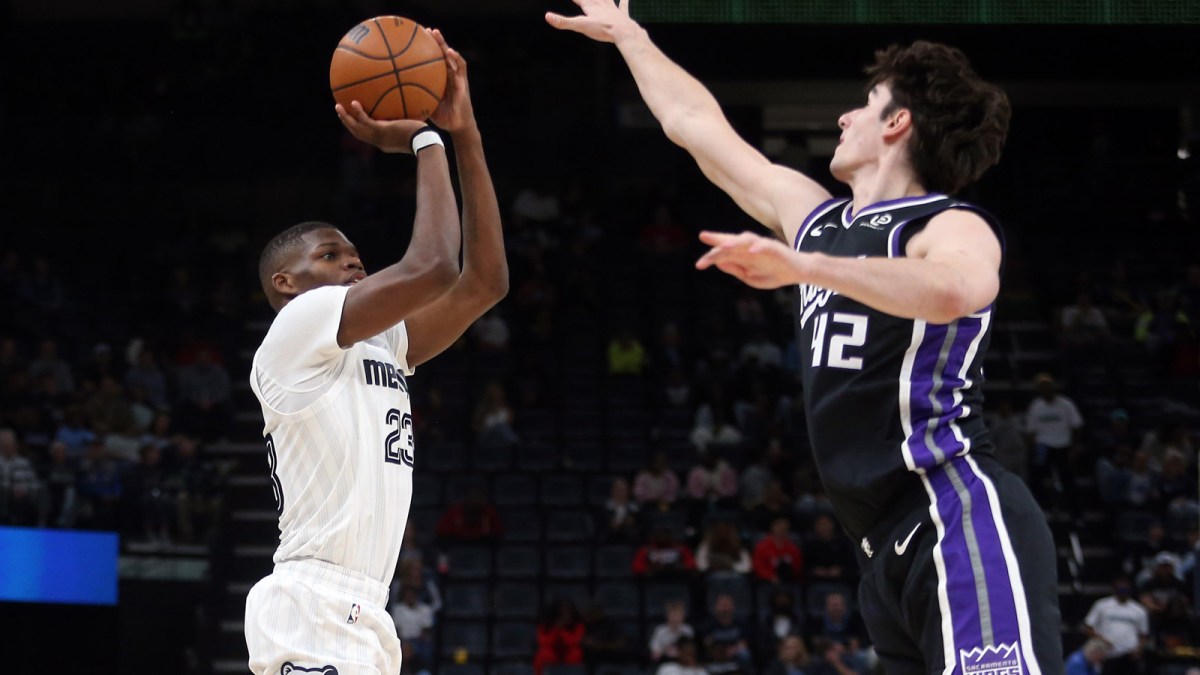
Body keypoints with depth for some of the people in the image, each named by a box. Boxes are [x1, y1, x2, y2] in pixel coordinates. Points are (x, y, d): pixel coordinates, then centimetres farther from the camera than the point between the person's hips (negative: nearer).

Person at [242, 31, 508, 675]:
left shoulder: (381, 346, 22)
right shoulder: (297, 327, -3)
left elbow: (484, 279, 15)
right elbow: (432, 269, -15)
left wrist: (464, 134, 11)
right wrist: (424, 141, -2)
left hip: (359, 618, 10)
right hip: (315, 610, -10)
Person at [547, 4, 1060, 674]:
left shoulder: (951, 226, -5)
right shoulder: (816, 217, 19)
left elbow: (954, 291, -31)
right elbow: (697, 124, 31)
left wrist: (804, 266, -34)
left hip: (962, 526, -8)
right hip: (892, 549, 8)